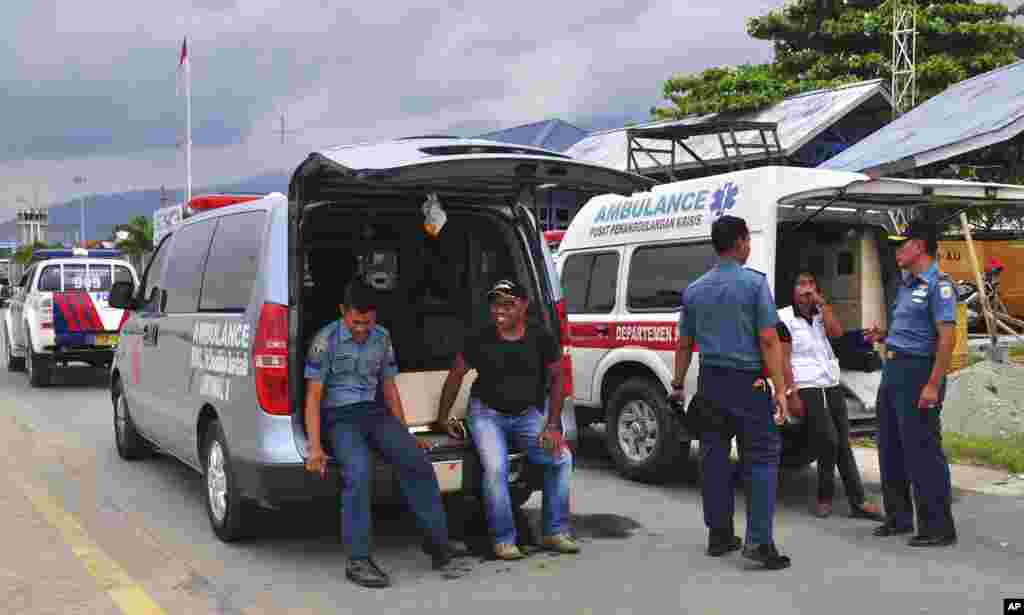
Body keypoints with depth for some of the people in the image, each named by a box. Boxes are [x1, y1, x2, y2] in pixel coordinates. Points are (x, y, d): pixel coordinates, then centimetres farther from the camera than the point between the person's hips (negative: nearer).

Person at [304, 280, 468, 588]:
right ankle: (358, 561, -28)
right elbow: (313, 396, -6)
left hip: (376, 412, 4)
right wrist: (315, 448, -14)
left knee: (417, 462, -20)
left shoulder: (382, 337, 10)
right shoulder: (326, 339, -5)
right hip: (339, 416, -4)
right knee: (358, 471, -33)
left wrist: (405, 434, 14)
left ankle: (438, 543, -11)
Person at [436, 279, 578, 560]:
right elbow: (455, 374, 1)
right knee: (495, 469, -24)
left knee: (561, 457, -13)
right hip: (487, 414, -2)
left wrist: (553, 425, -6)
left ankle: (555, 532, 1)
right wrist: (443, 417, 5)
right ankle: (504, 540, -8)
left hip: (528, 414, 2)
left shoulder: (541, 339, -9)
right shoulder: (479, 341, -13)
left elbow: (556, 379, 0)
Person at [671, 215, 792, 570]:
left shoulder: (694, 290, 7)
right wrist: (780, 389, -11)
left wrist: (678, 385, 22)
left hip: (711, 381, 5)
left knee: (715, 456, 11)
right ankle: (758, 541, -8)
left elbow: (684, 344, 13)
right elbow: (768, 340, -12)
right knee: (761, 457, -1)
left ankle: (719, 534, 17)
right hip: (747, 381, -5)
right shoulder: (754, 283, -8)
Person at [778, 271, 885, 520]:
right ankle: (825, 497, 2)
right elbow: (783, 359, -7)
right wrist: (792, 393, -14)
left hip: (833, 386, 6)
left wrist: (822, 303, -3)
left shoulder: (821, 316, 16)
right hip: (807, 388, -6)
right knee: (829, 441, -16)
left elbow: (836, 332, -4)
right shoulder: (785, 317, -1)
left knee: (843, 444, 2)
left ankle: (858, 502, 3)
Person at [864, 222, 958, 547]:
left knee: (922, 450, -6)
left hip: (918, 371, -10)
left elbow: (946, 337, -18)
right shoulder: (906, 285, 18)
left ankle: (938, 527, 2)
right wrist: (883, 336, 11)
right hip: (893, 370, 10)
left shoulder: (938, 285, -10)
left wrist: (933, 385, -24)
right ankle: (899, 517, 26)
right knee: (890, 447, 14)